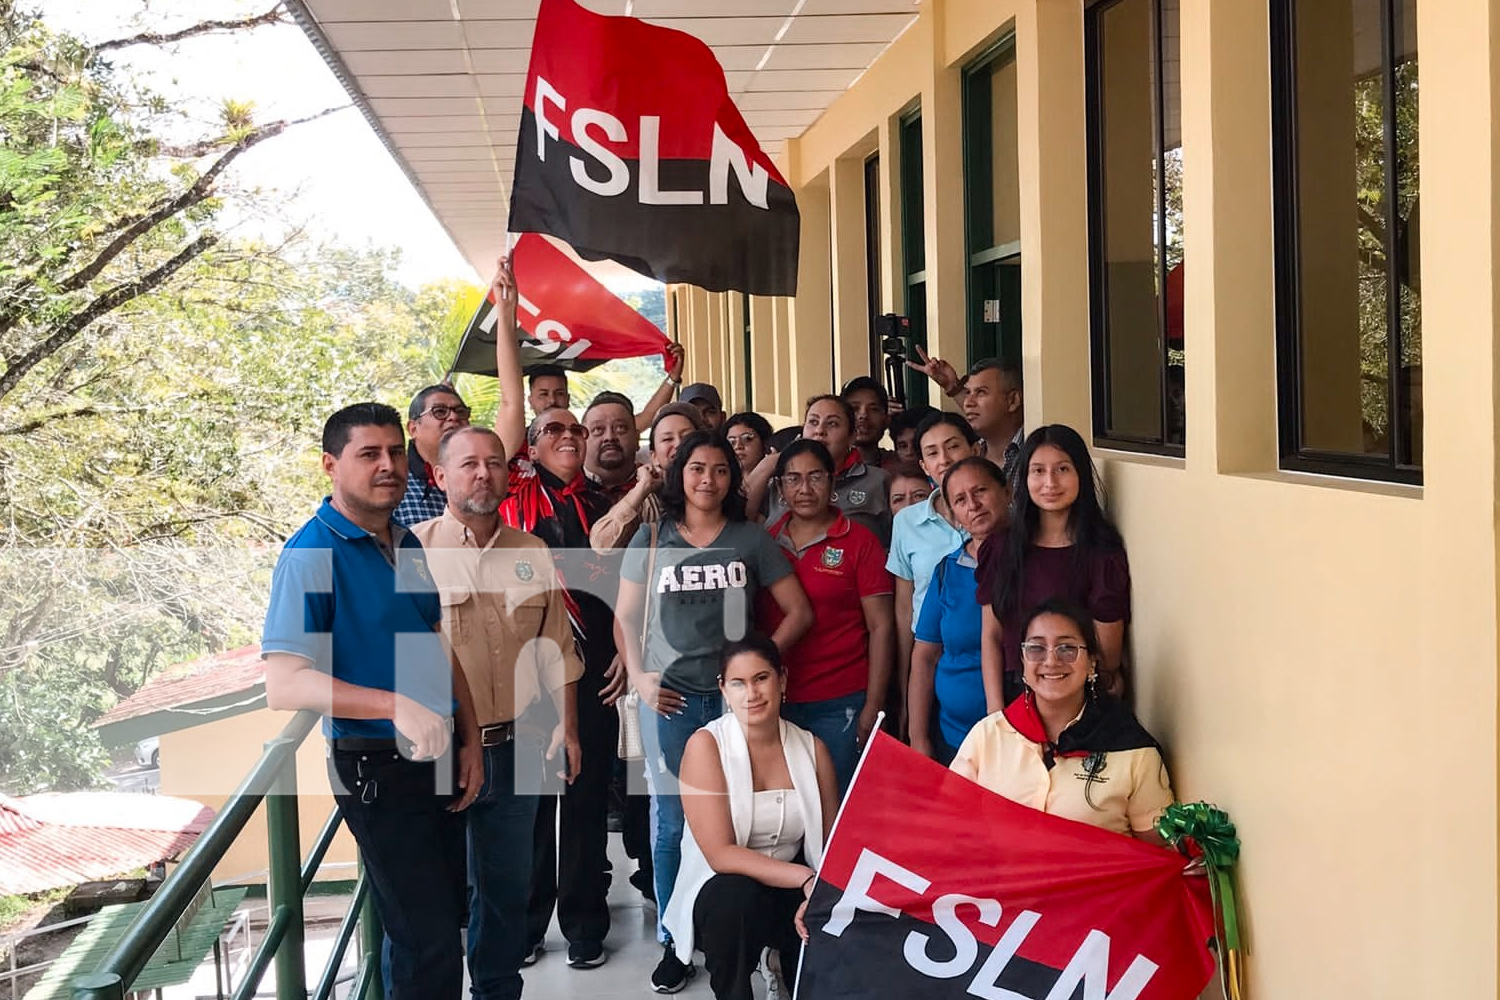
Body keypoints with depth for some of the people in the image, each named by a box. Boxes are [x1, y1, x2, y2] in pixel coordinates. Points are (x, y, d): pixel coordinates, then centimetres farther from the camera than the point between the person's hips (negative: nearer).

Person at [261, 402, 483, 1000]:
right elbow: (285, 685, -24)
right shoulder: (312, 554, -15)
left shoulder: (408, 546, 9)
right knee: (431, 951, -5)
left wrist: (470, 741, 10)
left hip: (439, 761, 8)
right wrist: (398, 706, -33)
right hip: (377, 769, -8)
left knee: (443, 919, 19)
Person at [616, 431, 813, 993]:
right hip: (669, 699, 0)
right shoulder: (651, 539, 8)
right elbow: (626, 618, 11)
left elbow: (798, 611, 6)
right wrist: (639, 676, -2)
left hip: (734, 697, 0)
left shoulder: (751, 539, 6)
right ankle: (673, 944, 15)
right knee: (671, 821, 4)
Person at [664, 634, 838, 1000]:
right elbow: (720, 855, -18)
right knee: (738, 895, -36)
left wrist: (820, 895, -21)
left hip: (790, 894, 3)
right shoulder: (705, 745, -12)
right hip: (721, 891, -3)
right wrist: (804, 878, -26)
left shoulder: (812, 748, 0)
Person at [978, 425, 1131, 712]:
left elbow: (1107, 657, -2)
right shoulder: (1001, 546, 8)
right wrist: (996, 712, -1)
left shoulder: (1102, 552, -4)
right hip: (1013, 697, 3)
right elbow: (991, 637, 6)